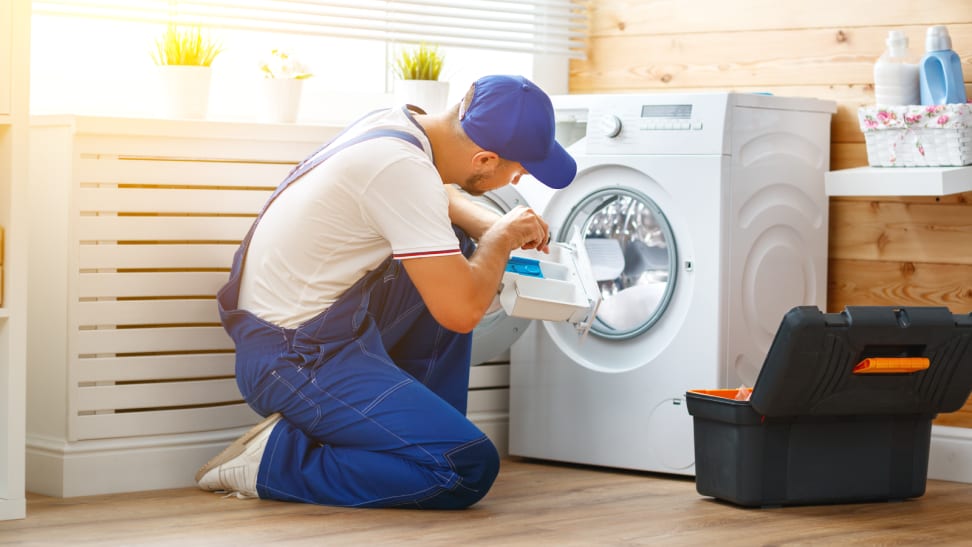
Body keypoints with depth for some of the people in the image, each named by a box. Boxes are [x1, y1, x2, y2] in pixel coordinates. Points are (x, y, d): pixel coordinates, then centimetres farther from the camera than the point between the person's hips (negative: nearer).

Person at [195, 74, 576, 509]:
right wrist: (501, 238, -7)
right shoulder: (401, 169, -26)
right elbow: (460, 311, -26)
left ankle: (424, 428, 17)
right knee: (470, 470, -17)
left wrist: (493, 227, 8)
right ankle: (277, 459, -9)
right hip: (295, 361, -10)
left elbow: (437, 197, 27)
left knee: (460, 251, 19)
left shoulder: (397, 123, 2)